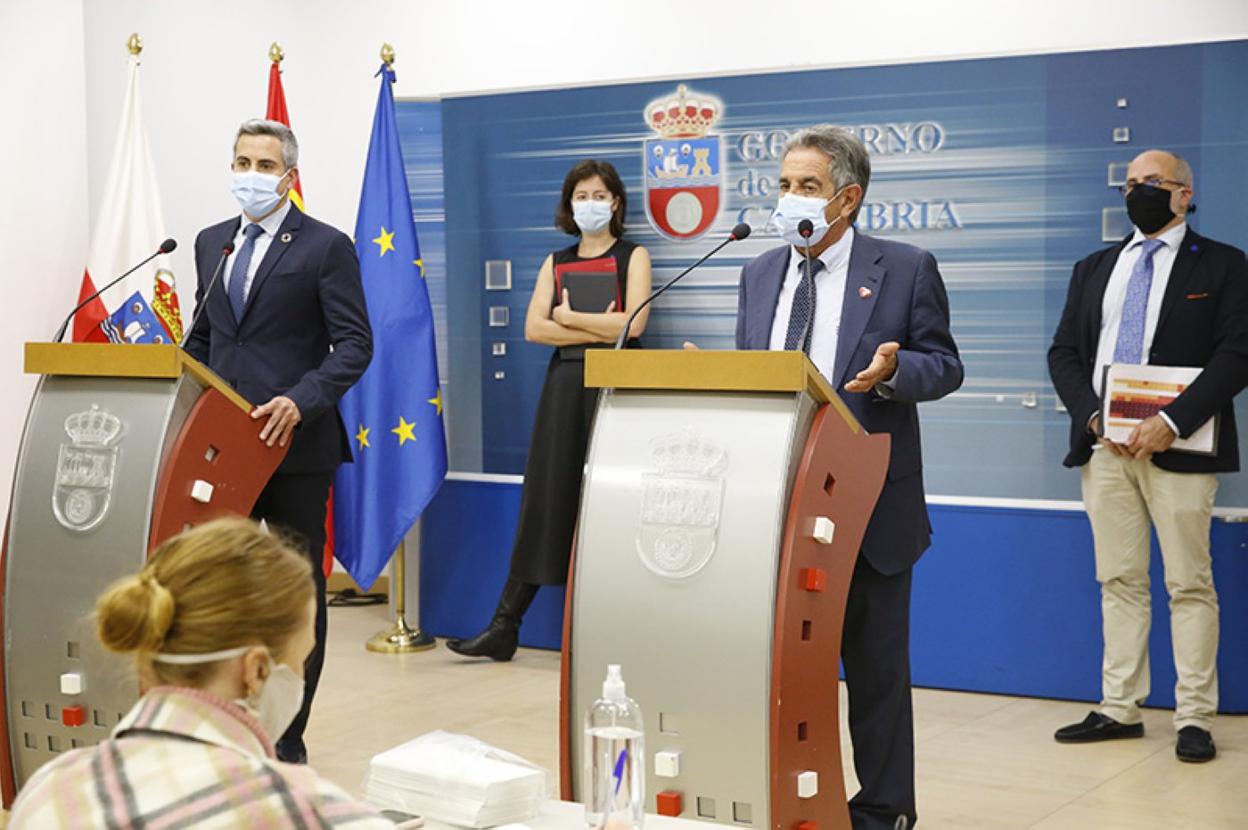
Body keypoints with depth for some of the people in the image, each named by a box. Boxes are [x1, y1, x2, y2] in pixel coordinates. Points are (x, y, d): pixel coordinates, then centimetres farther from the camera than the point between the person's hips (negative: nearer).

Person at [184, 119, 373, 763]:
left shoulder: (325, 248, -4)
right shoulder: (211, 243, 14)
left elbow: (355, 344, -9)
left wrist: (300, 401, -22)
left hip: (295, 443, -5)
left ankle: (287, 735, 13)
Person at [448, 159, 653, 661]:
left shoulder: (632, 257, 6)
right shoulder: (556, 263, 16)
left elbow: (632, 323, -10)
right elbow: (534, 329, 3)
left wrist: (568, 316, -4)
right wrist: (597, 329, -7)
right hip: (564, 384, 3)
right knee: (546, 501, 2)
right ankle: (505, 627, 3)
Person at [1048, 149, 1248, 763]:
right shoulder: (1093, 269, 17)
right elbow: (1063, 353, 12)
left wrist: (1172, 421, -18)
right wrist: (1093, 416, -6)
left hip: (1176, 447, -4)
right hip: (1104, 445, 4)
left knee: (1190, 585, -2)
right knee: (1119, 582, 8)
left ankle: (1195, 718, 3)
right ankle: (1119, 709, 13)